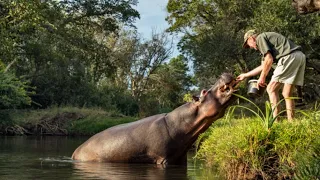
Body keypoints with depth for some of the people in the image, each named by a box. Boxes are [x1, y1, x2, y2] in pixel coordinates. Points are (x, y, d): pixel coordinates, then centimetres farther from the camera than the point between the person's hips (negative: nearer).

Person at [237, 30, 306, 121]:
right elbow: (263, 66, 39)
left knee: (271, 89, -3)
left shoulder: (260, 38, 5)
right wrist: (245, 75, 48)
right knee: (287, 93, 11)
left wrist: (262, 77, 1)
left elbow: (269, 60, -8)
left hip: (289, 57, -9)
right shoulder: (267, 38, 33)